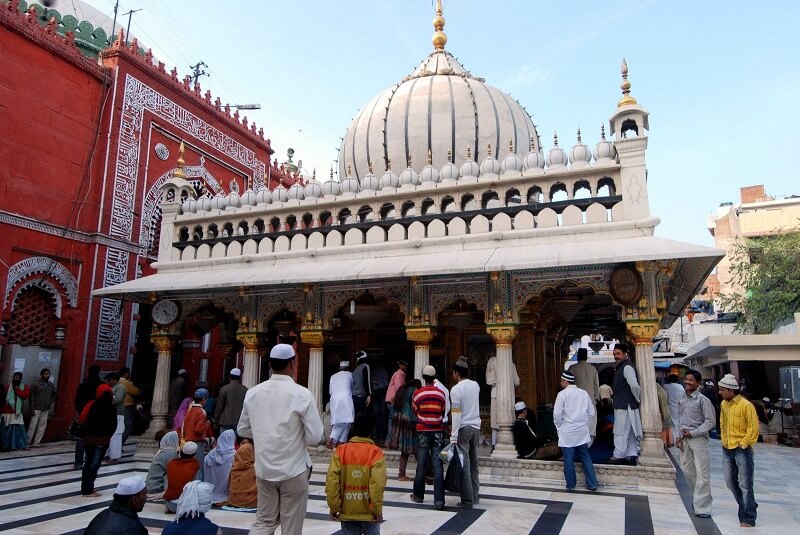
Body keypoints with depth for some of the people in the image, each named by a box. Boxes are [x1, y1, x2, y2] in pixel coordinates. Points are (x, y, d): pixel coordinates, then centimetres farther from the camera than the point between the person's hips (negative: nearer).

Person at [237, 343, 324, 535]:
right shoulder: (302, 394, -16)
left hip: (263, 469, 4)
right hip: (293, 471, -4)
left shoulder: (252, 393, -3)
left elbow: (242, 430, 9)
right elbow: (315, 437, -14)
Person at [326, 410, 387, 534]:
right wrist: (377, 509, -7)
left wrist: (334, 506, -1)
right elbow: (377, 484, -17)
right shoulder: (376, 453, -11)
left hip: (347, 512, 2)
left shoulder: (340, 451, -6)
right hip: (369, 512, -1)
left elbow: (331, 480, -10)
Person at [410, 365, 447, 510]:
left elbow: (414, 412, 9)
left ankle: (418, 496, 23)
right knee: (438, 467, -2)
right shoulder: (441, 393, -1)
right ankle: (439, 500, -5)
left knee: (421, 466, 9)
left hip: (423, 432, 0)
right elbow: (443, 412, 11)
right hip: (438, 432, 1)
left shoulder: (417, 393, -5)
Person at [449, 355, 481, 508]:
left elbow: (456, 414, -16)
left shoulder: (456, 389, -13)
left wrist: (453, 437, -15)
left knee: (464, 464, -2)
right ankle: (475, 496, 20)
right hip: (476, 427, 6)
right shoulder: (475, 385, 6)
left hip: (463, 429, -6)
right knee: (473, 464, 14)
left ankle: (467, 501, 0)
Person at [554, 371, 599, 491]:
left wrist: (559, 426, 3)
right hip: (582, 432, 4)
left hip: (567, 433, -4)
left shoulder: (563, 394, -11)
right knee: (585, 458, 12)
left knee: (569, 459, 4)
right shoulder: (584, 393, 3)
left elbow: (557, 413, -13)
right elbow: (591, 412, 7)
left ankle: (571, 484, 11)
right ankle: (592, 484, 14)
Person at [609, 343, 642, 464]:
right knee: (630, 431, 14)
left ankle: (618, 456, 2)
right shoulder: (621, 367, 14)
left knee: (620, 432, -4)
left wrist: (638, 399, -12)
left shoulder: (627, 367, -17)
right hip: (622, 405, 10)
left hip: (624, 406, -10)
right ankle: (632, 455, 21)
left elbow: (635, 386, -25)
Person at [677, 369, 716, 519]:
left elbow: (710, 421, -10)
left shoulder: (702, 400, -10)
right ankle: (698, 497, 31)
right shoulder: (682, 400, 10)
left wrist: (693, 433, -13)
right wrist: (680, 435, 6)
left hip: (698, 439, -7)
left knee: (702, 473, -6)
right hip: (684, 439, 7)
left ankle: (702, 507, -2)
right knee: (688, 470, 13)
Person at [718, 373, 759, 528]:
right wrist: (724, 439, 11)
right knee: (730, 481, 14)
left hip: (742, 450, -7)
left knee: (745, 485, 0)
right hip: (726, 449, 7)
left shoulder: (746, 405, -16)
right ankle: (748, 507, 33)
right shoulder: (723, 404, 6)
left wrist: (742, 445, -12)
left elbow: (753, 429, -14)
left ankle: (748, 518, 10)